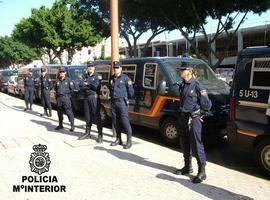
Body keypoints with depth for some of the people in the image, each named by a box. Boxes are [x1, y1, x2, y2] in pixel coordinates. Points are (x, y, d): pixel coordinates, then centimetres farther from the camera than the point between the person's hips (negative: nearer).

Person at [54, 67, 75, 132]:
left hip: (66, 97, -5)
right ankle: (60, 125, 25)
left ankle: (72, 126, -4)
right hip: (59, 98, 5)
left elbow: (72, 88, 0)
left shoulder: (68, 80, -2)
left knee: (69, 112, -9)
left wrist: (68, 94, 4)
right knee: (59, 112, 12)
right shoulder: (57, 80, 12)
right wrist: (57, 94, 18)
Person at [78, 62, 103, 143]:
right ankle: (87, 133, 21)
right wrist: (91, 86, -12)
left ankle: (100, 135, -2)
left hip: (94, 97, -5)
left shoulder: (98, 76, 0)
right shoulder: (85, 77, 15)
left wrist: (87, 84, -3)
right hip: (86, 97, 5)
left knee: (97, 116, -5)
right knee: (88, 116, 11)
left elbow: (96, 86, -15)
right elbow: (81, 87, 1)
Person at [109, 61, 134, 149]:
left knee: (125, 120, -10)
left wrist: (127, 97, 3)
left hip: (122, 102, -6)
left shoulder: (125, 78, -3)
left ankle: (129, 140, -4)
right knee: (115, 121, 9)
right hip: (114, 102, 7)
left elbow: (130, 91, -1)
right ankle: (118, 139, 21)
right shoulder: (111, 78, 16)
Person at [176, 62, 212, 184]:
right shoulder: (182, 85, 10)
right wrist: (181, 111, 13)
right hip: (184, 118, 8)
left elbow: (207, 104, -11)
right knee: (185, 144, 16)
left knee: (196, 145, -5)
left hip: (194, 119, -8)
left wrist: (199, 112, 0)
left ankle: (202, 172, 3)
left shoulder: (197, 86, -14)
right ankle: (188, 167, 31)